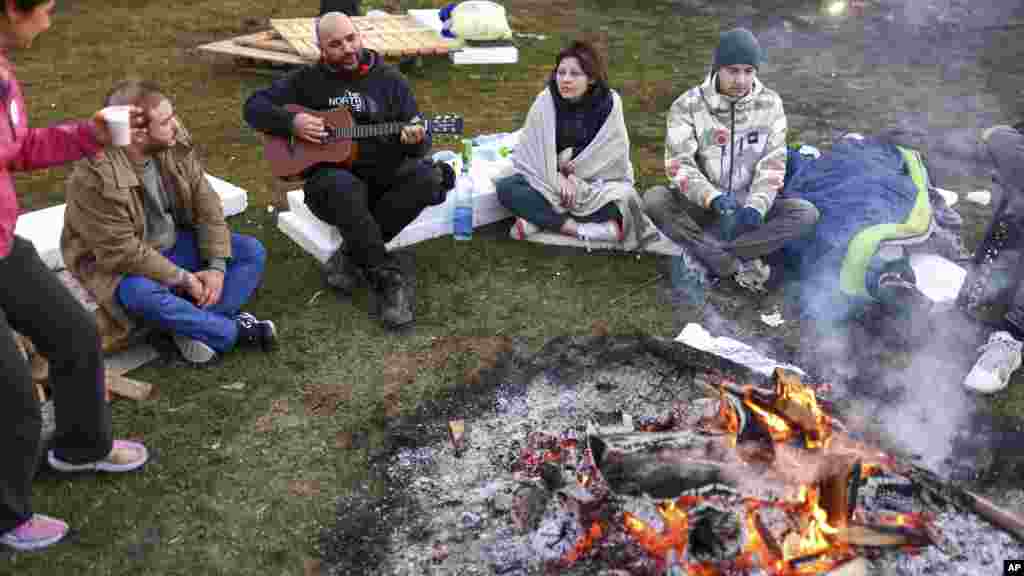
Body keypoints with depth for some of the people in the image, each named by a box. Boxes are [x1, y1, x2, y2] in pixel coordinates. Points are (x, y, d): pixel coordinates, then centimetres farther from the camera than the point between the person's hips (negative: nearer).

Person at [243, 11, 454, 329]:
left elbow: (419, 145, 5)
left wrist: (416, 141, -21)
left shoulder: (389, 80, 7)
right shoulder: (307, 80, 5)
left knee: (428, 176, -28)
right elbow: (254, 106, 5)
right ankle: (390, 279, -28)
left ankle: (351, 256, -21)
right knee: (344, 187, -39)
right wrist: (291, 122, -14)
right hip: (329, 176, -2)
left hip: (384, 174, 2)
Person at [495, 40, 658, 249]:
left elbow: (612, 156, -9)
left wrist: (575, 177, -19)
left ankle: (540, 218, -27)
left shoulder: (609, 103, -11)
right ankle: (582, 229, -30)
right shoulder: (545, 101, -9)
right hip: (548, 180, 1)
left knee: (625, 196, -33)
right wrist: (559, 178, -22)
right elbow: (530, 153, -8)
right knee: (506, 188, -24)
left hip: (596, 182, -1)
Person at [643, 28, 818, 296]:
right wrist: (714, 199, -33)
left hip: (746, 205, 2)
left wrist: (755, 207, -23)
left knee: (806, 214, -22)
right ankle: (740, 265, -26)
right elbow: (679, 165, -16)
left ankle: (704, 252, -22)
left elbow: (772, 164, -4)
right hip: (702, 206, -2)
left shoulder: (770, 104, -2)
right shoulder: (688, 105, -9)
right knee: (654, 200, -30)